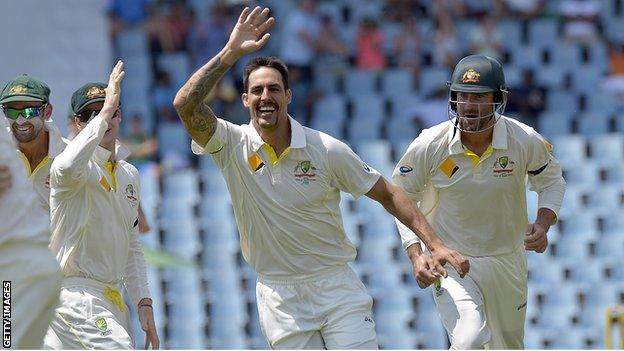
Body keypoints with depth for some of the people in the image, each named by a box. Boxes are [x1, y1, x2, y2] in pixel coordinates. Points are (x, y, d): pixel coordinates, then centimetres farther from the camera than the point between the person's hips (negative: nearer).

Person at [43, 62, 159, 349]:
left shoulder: (129, 174, 17)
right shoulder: (80, 167, -9)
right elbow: (68, 168, -38)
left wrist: (143, 302, 15)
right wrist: (103, 113, -32)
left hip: (111, 300, 8)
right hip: (75, 293, -8)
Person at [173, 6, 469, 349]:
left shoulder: (326, 150, -5)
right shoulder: (233, 146, -4)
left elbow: (387, 195, 2)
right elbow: (186, 105, -20)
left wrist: (435, 244, -5)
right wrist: (231, 52, -23)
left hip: (338, 288, 0)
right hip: (279, 294, 1)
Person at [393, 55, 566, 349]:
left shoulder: (526, 142, -14)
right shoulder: (429, 146, -17)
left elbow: (551, 181, 6)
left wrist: (543, 223, -14)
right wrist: (415, 255, -14)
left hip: (507, 261, 3)